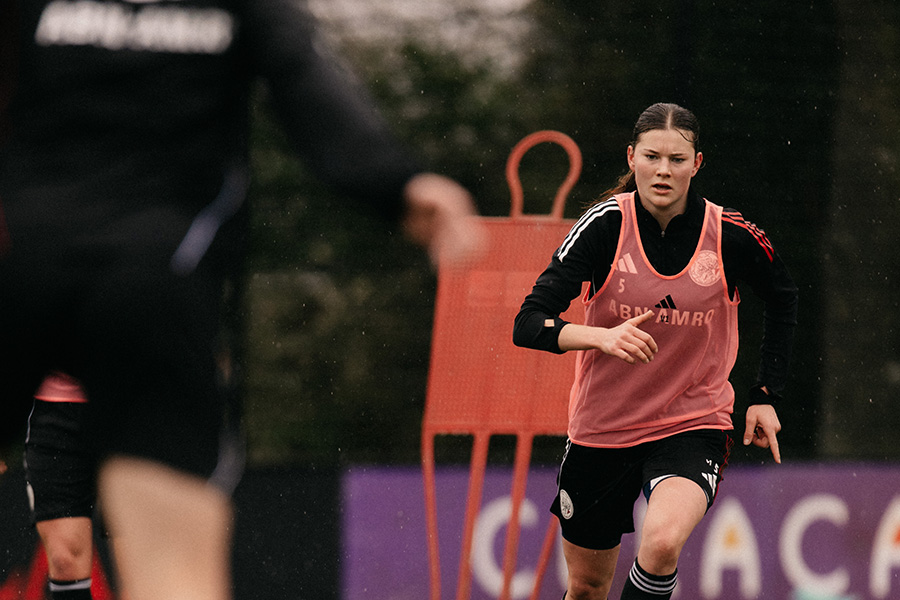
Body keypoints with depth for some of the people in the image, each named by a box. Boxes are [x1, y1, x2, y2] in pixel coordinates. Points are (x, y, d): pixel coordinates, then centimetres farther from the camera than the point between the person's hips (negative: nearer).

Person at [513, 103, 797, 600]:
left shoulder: (732, 236, -10)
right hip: (601, 428, 1)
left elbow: (782, 297, 12)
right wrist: (601, 336, -35)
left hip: (695, 424, -1)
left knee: (662, 543, -32)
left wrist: (766, 396, 8)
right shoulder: (606, 223, -13)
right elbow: (528, 325, -17)